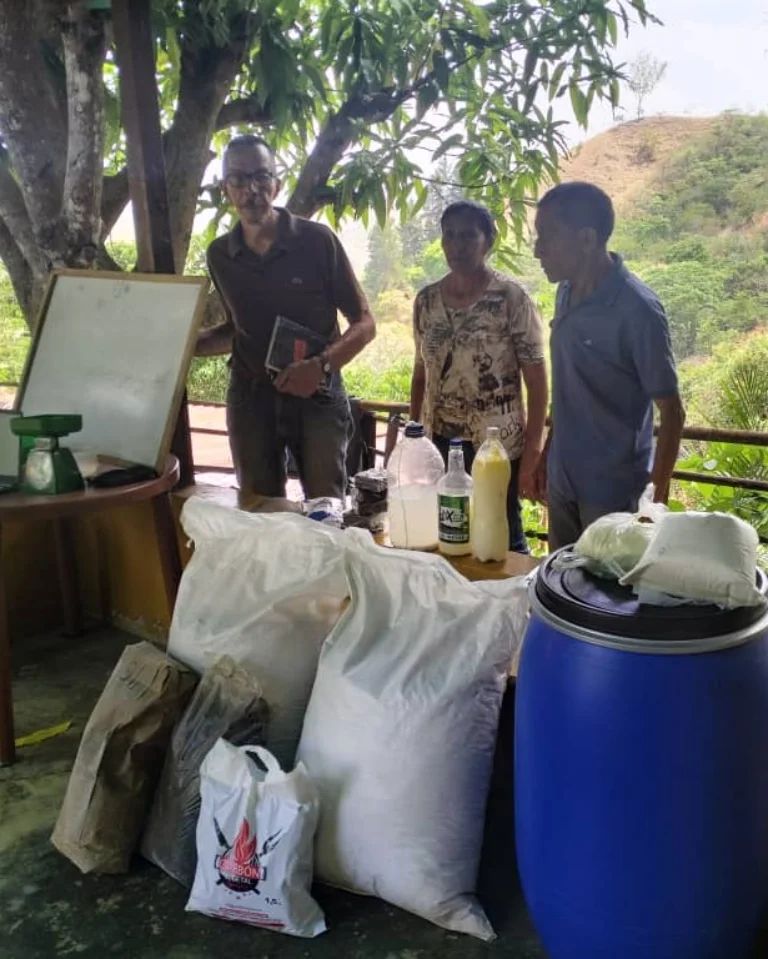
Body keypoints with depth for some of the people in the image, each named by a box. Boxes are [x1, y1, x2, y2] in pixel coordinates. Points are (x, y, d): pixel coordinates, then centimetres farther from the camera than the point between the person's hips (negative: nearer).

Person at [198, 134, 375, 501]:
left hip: (317, 395, -3)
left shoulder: (317, 240, -8)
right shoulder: (220, 254, 4)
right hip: (250, 397, 3)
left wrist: (321, 364, -22)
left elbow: (364, 323, -5)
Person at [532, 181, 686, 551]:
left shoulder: (637, 309, -20)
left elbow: (671, 413, -15)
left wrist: (656, 501, -16)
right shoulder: (566, 294, 2)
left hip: (614, 492, -7)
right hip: (562, 482, 7)